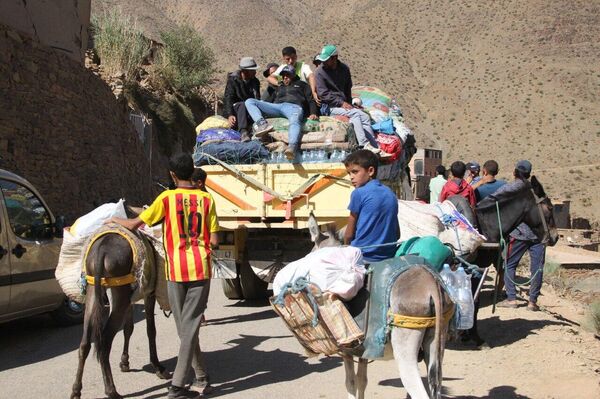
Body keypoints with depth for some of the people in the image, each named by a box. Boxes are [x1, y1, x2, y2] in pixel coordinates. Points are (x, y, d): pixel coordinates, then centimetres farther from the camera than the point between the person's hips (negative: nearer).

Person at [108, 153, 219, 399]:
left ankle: (200, 371, 27)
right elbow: (214, 241, -1)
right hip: (200, 269, 1)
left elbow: (134, 225, 1)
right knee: (190, 325, -1)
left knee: (184, 325, 15)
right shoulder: (206, 199, 1)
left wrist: (114, 220, 20)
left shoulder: (166, 198, -3)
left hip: (176, 270, 0)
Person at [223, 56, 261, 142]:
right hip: (233, 109, -4)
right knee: (242, 105, -37)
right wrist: (230, 115, -33)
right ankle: (243, 132, -56)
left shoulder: (255, 82, 13)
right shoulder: (233, 80, -3)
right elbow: (228, 99, -15)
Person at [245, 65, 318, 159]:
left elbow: (311, 100, 19)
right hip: (277, 106, 4)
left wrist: (313, 113, -1)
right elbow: (271, 103, 37)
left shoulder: (300, 84, 32)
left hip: (294, 106, -4)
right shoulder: (279, 87, 42)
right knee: (249, 101, -13)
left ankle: (292, 147, -69)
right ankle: (262, 124, -39)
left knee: (295, 121, -43)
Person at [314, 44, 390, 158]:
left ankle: (376, 149, -14)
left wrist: (348, 104, 8)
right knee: (354, 113, -27)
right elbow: (323, 94, -12)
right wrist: (341, 103, -17)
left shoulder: (344, 69, 10)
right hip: (329, 106, -6)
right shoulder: (320, 72, -7)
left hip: (343, 104, 6)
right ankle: (365, 145, -30)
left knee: (365, 117, -12)